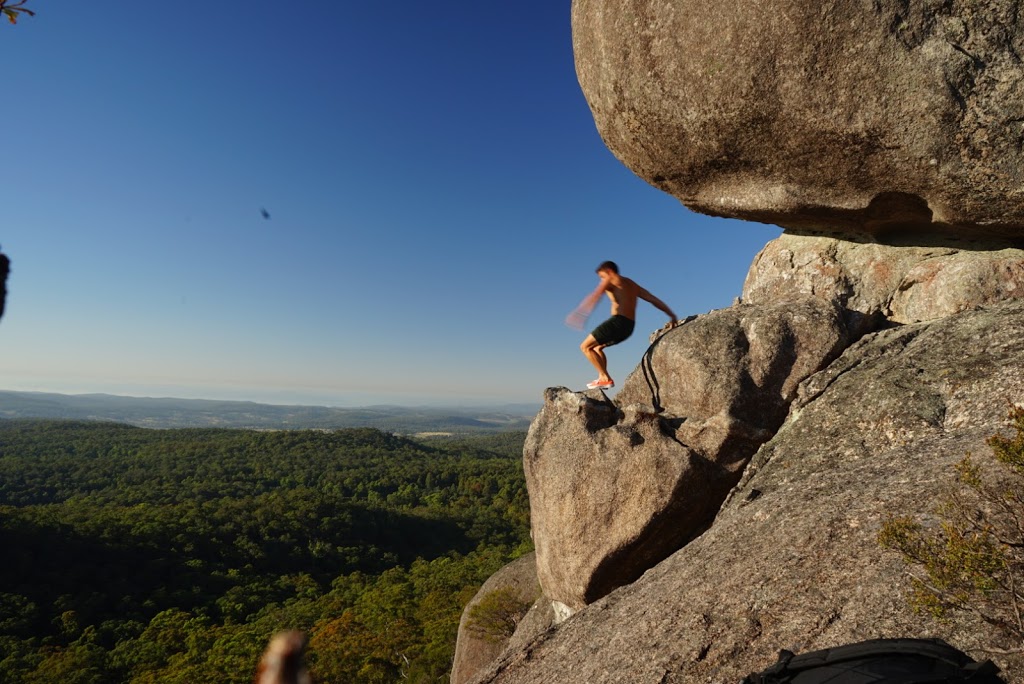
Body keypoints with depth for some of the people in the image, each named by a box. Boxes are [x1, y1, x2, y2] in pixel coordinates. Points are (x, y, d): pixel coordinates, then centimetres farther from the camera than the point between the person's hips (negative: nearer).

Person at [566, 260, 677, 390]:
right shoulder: (632, 285, 26)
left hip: (618, 321, -9)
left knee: (585, 347, -2)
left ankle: (605, 379, -11)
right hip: (629, 327, 9)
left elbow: (595, 295, -17)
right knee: (597, 347, 25)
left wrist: (580, 312, -31)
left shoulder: (611, 281, 3)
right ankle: (602, 377, 12)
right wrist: (672, 315, 22)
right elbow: (654, 299, 22)